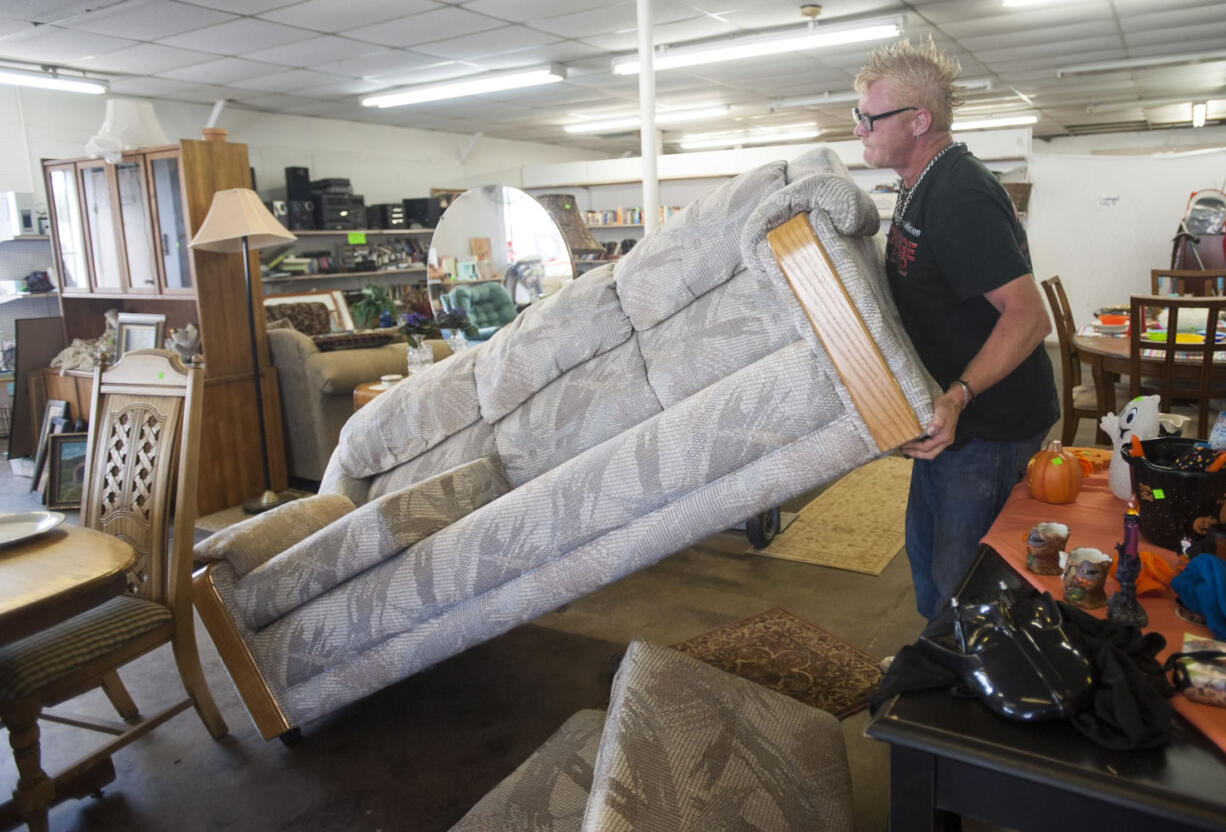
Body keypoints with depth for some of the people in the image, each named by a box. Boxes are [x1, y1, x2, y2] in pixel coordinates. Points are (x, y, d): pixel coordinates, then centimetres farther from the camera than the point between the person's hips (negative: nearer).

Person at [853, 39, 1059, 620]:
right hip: (948, 410, 11)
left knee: (962, 574, 0)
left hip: (991, 420, -11)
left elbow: (1029, 316, -30)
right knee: (925, 546, 22)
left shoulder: (960, 196, -25)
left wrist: (958, 395, -39)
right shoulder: (920, 186, 8)